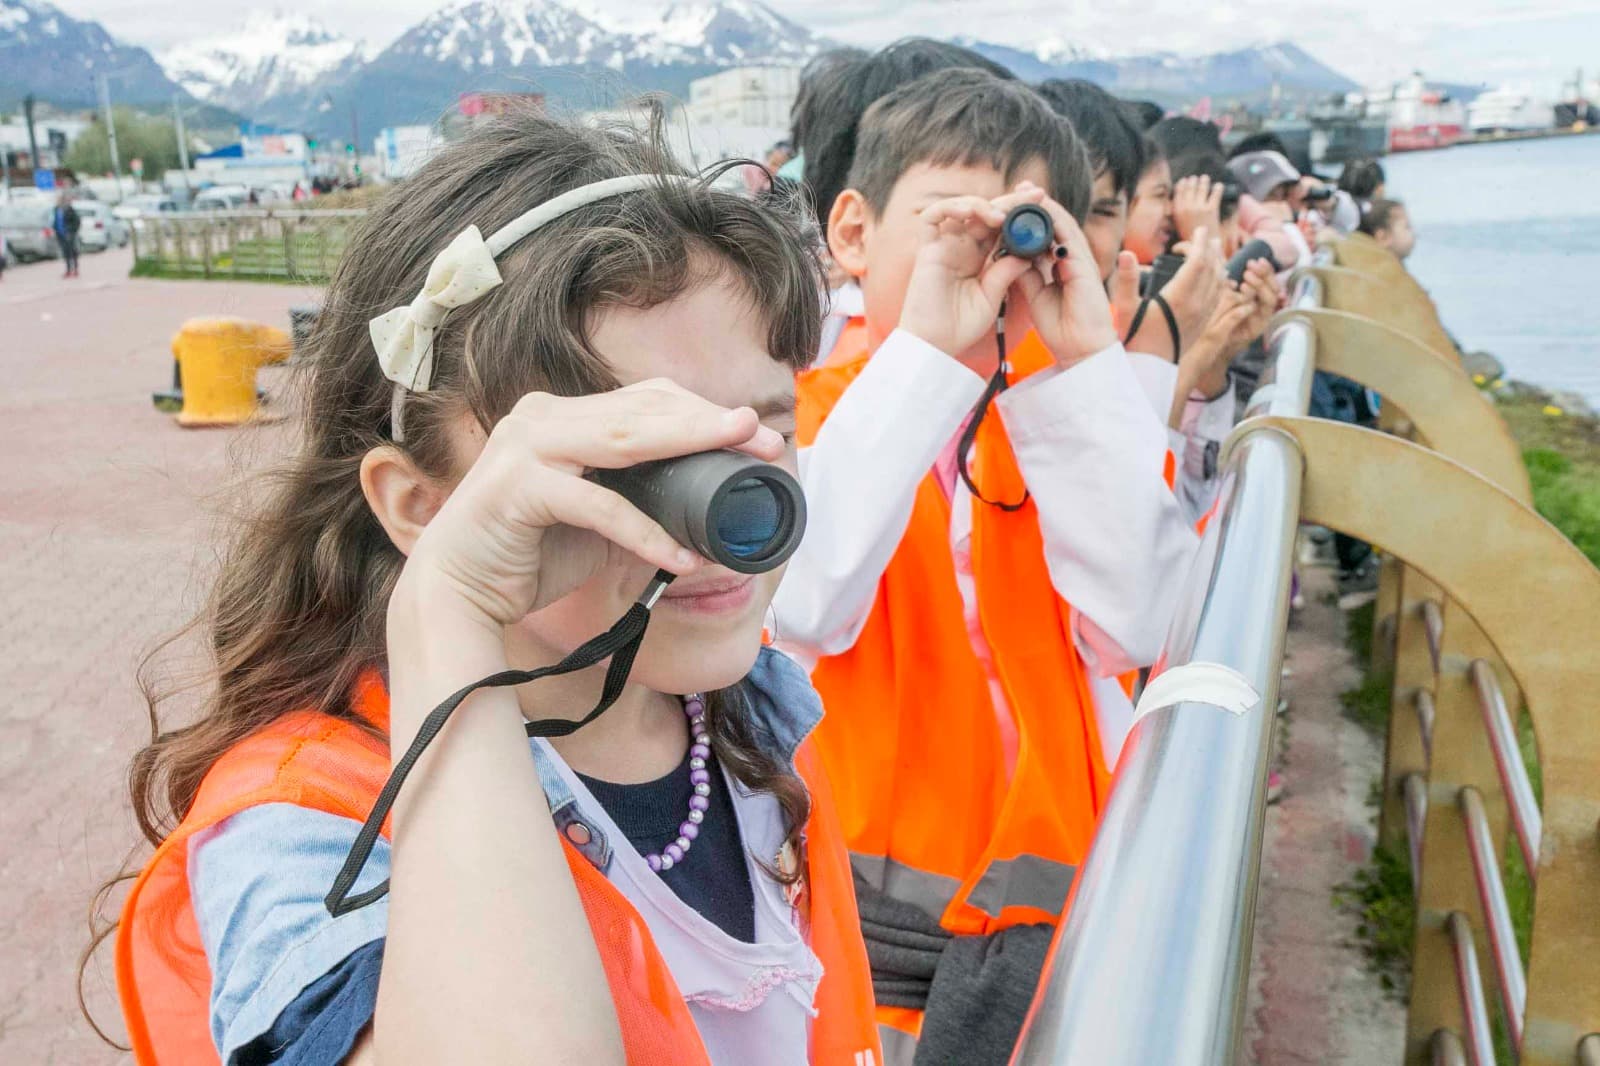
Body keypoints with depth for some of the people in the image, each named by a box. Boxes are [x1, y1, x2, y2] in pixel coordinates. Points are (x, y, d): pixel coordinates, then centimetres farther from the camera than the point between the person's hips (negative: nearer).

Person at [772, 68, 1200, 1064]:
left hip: (1047, 889, 4)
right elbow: (801, 612, -25)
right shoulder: (792, 402, -6)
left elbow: (1129, 629, -11)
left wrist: (1085, 364, -14)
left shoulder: (1059, 408, 4)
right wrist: (923, 349, -26)